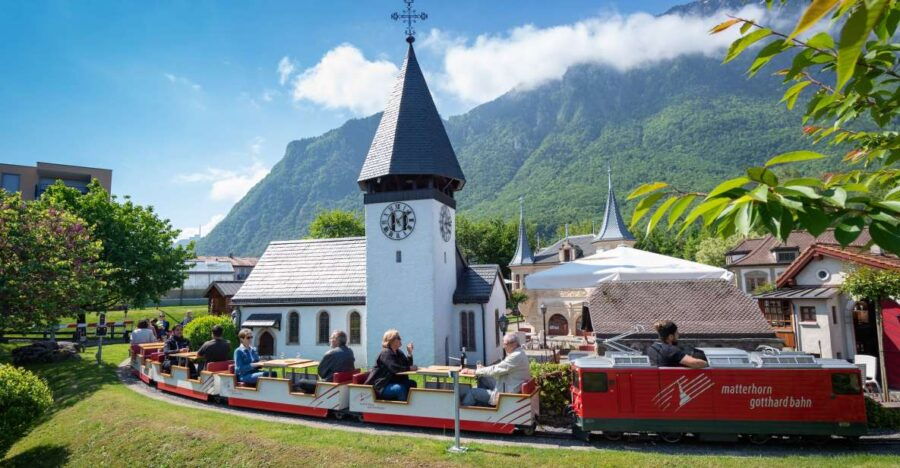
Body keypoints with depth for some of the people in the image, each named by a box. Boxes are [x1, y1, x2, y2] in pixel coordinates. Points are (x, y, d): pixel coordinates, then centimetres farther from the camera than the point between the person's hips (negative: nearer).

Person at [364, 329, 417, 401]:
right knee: (400, 388, -31)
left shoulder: (399, 353, 13)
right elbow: (394, 368, -26)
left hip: (393, 382, 9)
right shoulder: (386, 353, -15)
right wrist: (409, 368, -24)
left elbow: (407, 365, 8)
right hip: (381, 387, -9)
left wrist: (410, 353, -3)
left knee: (412, 384, -7)